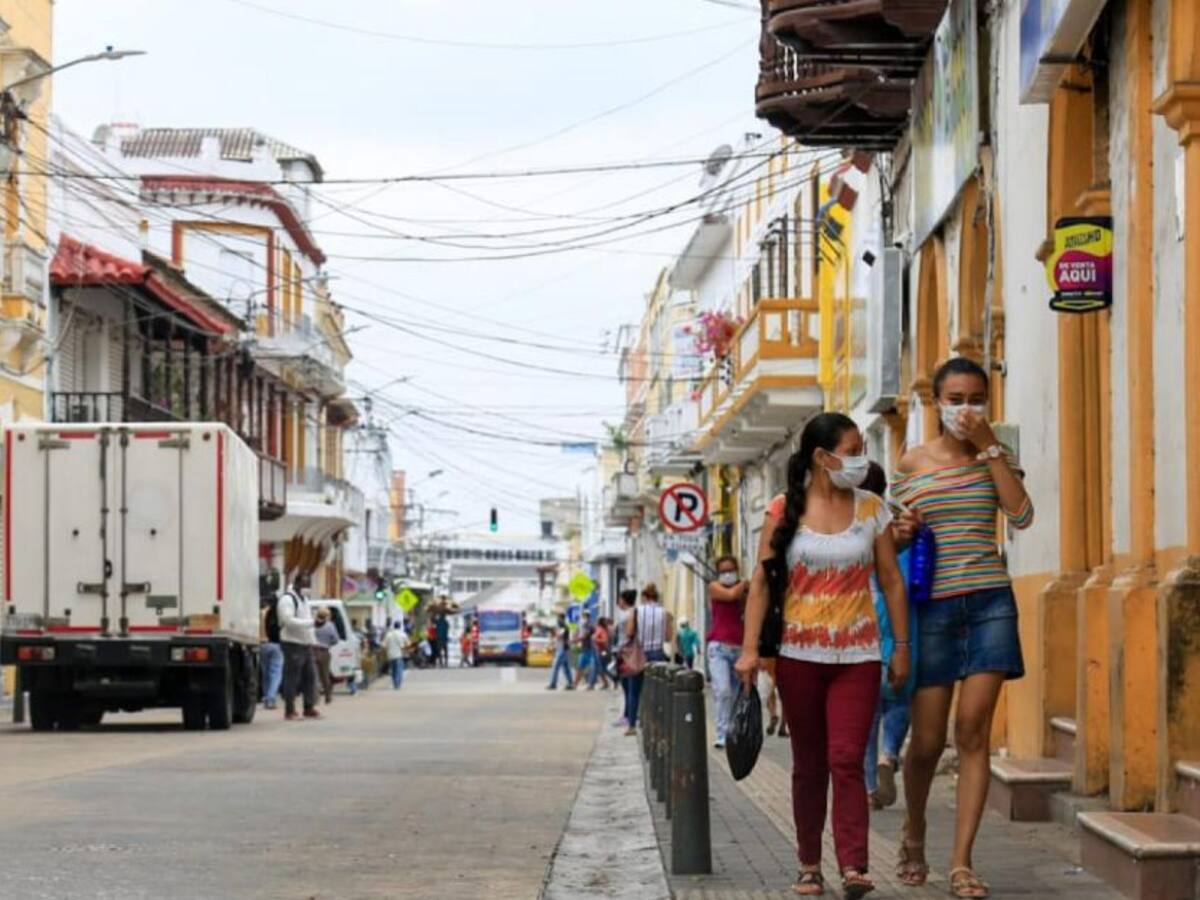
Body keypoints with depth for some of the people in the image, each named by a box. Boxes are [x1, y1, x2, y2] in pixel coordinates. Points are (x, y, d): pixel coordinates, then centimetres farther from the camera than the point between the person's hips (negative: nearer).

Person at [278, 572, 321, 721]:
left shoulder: (303, 599, 20)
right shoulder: (287, 599, -11)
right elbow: (289, 620, -23)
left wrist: (313, 640, 16)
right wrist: (311, 622, -25)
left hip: (306, 644, 9)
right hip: (293, 644, -9)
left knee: (310, 676, 9)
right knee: (292, 678, -7)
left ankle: (309, 708, 15)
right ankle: (289, 710, -3)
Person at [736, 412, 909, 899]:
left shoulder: (871, 509, 3)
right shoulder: (784, 510, 0)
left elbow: (892, 581, 7)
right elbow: (762, 581, -1)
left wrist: (901, 647, 5)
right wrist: (750, 648, -8)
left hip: (857, 656, 0)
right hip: (799, 654, 0)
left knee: (847, 760, -12)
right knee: (808, 764, 8)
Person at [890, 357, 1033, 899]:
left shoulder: (997, 456, 7)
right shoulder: (913, 462, 7)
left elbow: (1022, 515, -9)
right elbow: (894, 536, 14)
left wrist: (988, 447, -11)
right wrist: (902, 532, -10)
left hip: (989, 602, 0)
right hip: (933, 604, 0)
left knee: (973, 733, -8)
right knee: (927, 740, 3)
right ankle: (914, 832, 30)